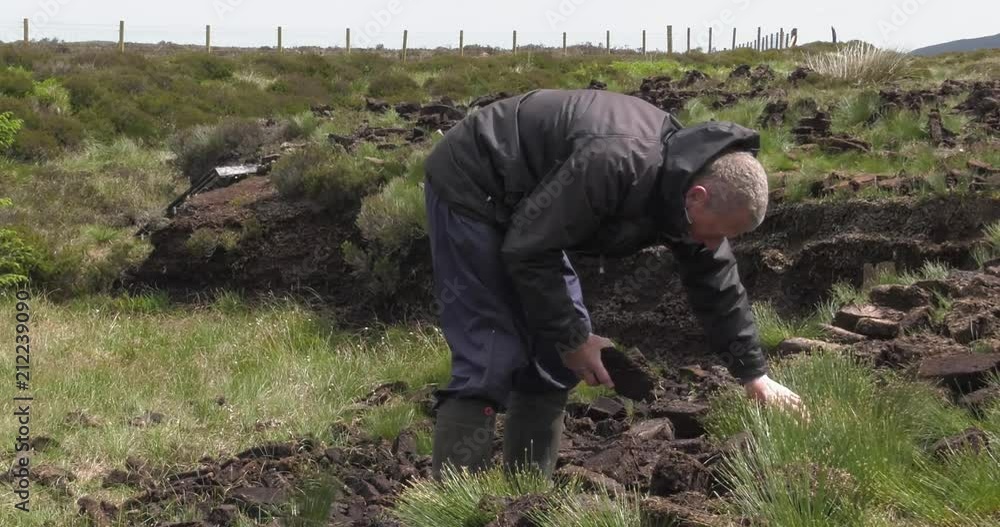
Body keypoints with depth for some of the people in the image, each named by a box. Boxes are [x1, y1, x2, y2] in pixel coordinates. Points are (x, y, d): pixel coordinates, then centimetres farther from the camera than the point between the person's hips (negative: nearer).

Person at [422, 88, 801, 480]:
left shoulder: (691, 174, -7)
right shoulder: (616, 163, -36)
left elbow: (717, 285, 7)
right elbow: (527, 251, -29)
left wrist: (754, 374, 8)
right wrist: (571, 339, -20)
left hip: (519, 207, 9)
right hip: (468, 188, -9)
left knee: (555, 356, 7)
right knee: (491, 363, -16)